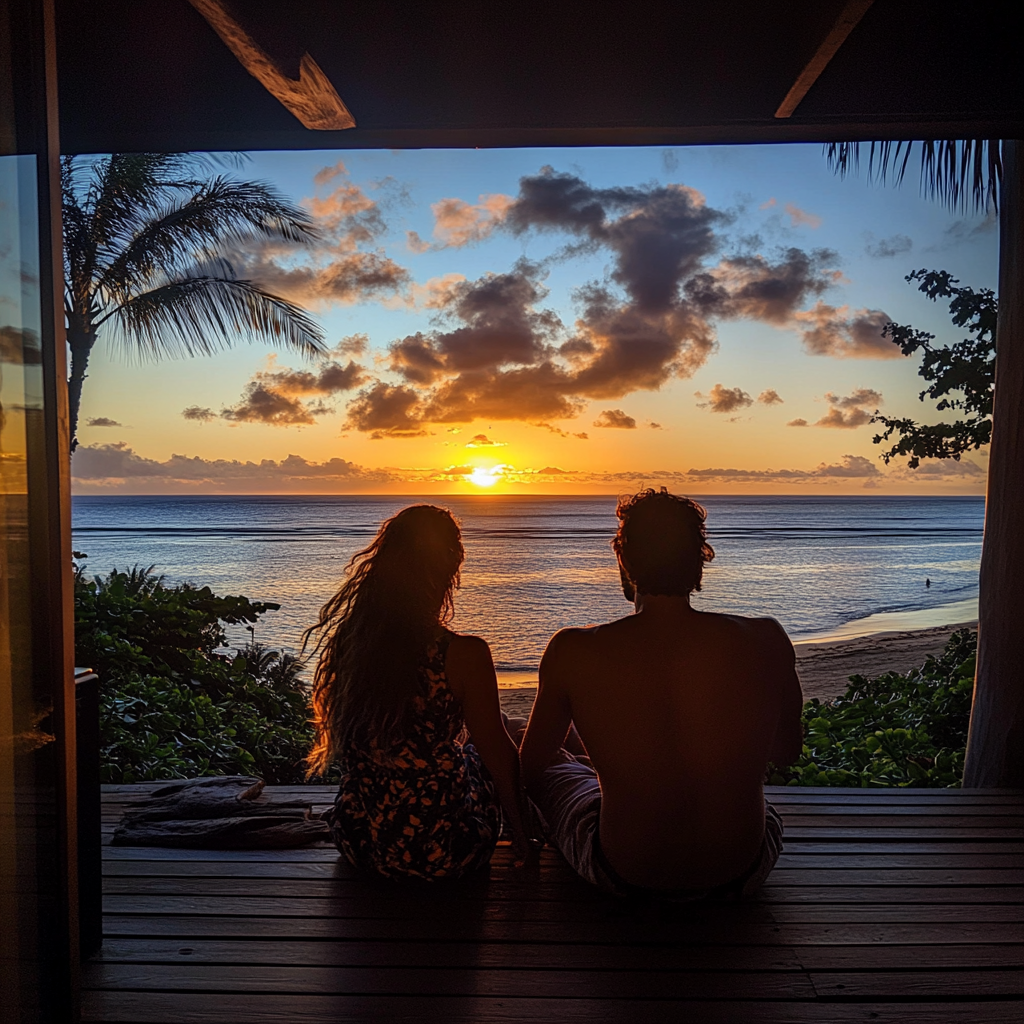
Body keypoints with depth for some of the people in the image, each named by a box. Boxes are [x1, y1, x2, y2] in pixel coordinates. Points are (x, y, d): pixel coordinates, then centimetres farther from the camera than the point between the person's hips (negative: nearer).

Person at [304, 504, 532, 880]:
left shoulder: (346, 640, -8)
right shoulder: (465, 655, -23)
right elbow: (498, 754, -11)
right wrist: (520, 834, 7)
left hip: (357, 845, 5)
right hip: (438, 857, -4)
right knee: (481, 754, 26)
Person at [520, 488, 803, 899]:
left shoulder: (572, 652, -19)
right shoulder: (766, 641, -16)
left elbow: (530, 766, -3)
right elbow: (787, 752, 3)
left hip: (623, 877, -1)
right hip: (743, 873, 2)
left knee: (554, 763, 29)